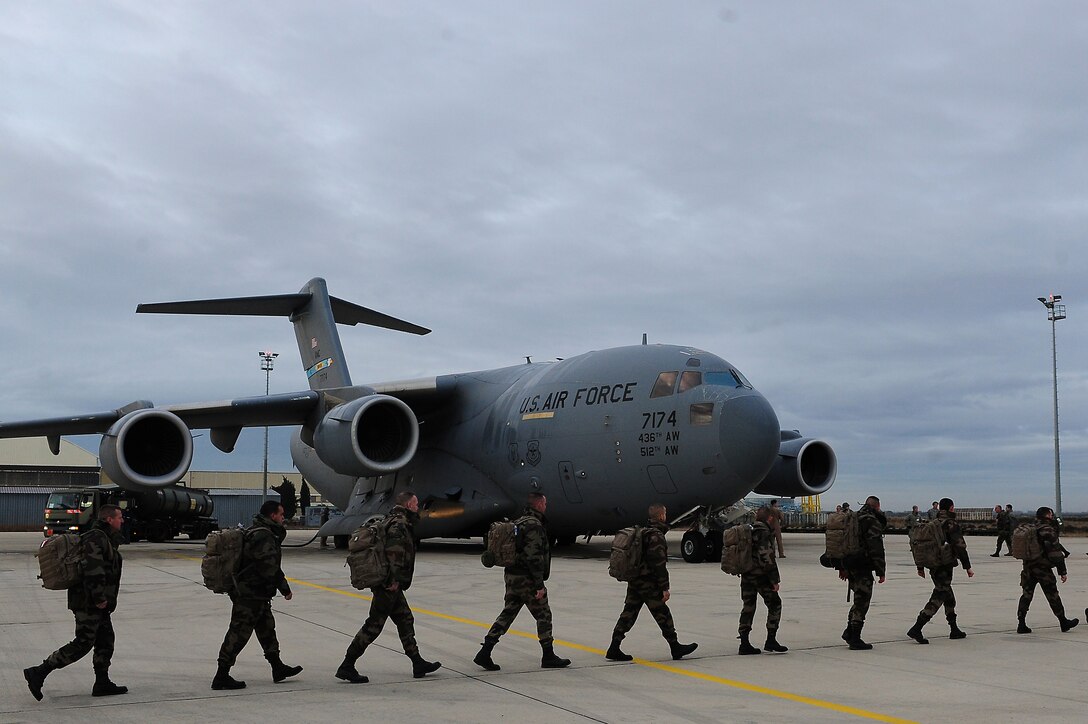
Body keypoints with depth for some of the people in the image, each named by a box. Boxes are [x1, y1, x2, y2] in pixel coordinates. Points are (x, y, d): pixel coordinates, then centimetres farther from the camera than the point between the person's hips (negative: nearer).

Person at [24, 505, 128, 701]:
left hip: (97, 603, 11)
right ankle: (38, 673, -5)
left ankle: (102, 683, 18)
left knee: (106, 640, 12)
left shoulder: (106, 538, 17)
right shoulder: (96, 538, -16)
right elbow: (93, 570, -25)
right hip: (89, 602, -11)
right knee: (83, 643, -9)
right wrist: (100, 598, -23)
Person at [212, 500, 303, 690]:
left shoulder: (254, 531, 13)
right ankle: (221, 677, 0)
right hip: (251, 594, -11)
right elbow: (270, 567, -23)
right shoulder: (264, 536, -21)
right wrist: (285, 589, -16)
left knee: (267, 628, 19)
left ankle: (278, 668, 30)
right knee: (239, 633, -5)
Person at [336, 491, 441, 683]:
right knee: (374, 625, -7)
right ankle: (347, 666, -3)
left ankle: (418, 663, 21)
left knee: (406, 620, 15)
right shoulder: (399, 524, -14)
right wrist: (394, 579, -25)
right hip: (389, 586, -11)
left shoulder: (395, 521, 18)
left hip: (391, 586, 11)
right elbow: (394, 551, -25)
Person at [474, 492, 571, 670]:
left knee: (508, 614, 10)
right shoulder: (535, 525, -16)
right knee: (543, 615, 5)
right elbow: (534, 557, -22)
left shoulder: (519, 522, 14)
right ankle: (548, 657, 15)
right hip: (526, 579, -9)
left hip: (511, 575, 9)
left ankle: (484, 653, 3)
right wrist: (540, 585, -20)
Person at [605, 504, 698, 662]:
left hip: (634, 582, 9)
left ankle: (614, 649, 6)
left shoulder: (643, 532, 14)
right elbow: (659, 564, -20)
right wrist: (665, 588, -17)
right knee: (663, 614, 3)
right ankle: (675, 647, 13)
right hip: (648, 584, -9)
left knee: (628, 613, 8)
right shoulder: (657, 535, -15)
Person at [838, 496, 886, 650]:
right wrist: (881, 572, -12)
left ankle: (849, 632, 21)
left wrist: (842, 568, 24)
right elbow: (876, 549, -17)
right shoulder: (873, 522, -12)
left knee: (860, 599, 20)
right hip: (863, 568, -8)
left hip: (850, 566, 8)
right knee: (861, 601, -3)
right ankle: (854, 639, -1)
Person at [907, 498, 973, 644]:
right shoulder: (951, 525, -11)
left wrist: (920, 567, 21)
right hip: (945, 567, -8)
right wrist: (967, 567, -10)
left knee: (949, 598, 20)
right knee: (938, 598, -8)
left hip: (933, 566, 8)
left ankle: (954, 630, 27)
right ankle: (916, 629, -17)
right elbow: (960, 547, -16)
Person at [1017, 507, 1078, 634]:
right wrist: (1063, 571, -11)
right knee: (1053, 595, 6)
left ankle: (1021, 624, 2)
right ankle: (1063, 622, 19)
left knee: (1026, 594, 6)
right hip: (1043, 568, -6)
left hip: (1028, 566, 6)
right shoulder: (1048, 530, -13)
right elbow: (1055, 552, -15)